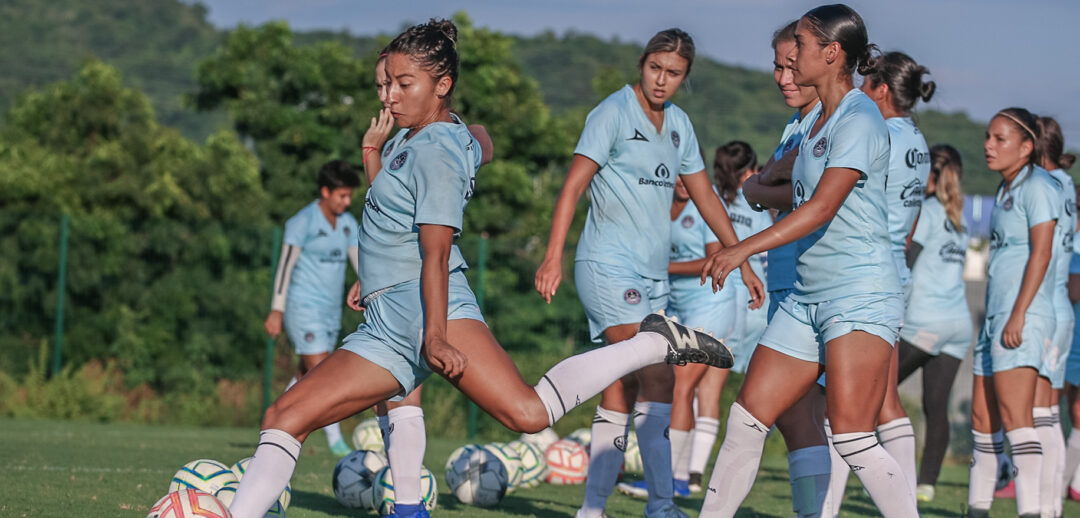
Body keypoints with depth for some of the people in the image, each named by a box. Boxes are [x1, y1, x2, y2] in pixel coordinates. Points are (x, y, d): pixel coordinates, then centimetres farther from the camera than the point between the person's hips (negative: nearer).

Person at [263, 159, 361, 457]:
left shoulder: (348, 223, 11)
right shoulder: (303, 222, -10)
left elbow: (360, 262, 17)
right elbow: (286, 265, -11)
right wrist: (277, 310, -14)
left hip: (331, 310, 7)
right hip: (303, 307, -7)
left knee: (307, 376, 9)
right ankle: (335, 441, -15)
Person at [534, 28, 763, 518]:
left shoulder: (678, 123, 13)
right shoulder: (613, 113, -8)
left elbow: (704, 196, 21)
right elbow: (574, 184, -15)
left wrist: (742, 261, 20)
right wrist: (554, 256, -25)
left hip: (653, 275, 7)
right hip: (608, 268, -7)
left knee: (622, 393, 6)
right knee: (658, 379, -17)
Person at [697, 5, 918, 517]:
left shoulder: (859, 120, -12)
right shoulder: (817, 124, 17)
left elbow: (823, 208, -23)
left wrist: (744, 249, -27)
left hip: (861, 297, -9)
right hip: (806, 297, 9)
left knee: (852, 436, -18)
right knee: (746, 418, 5)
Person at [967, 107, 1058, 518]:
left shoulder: (1037, 187, -9)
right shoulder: (1007, 189, 18)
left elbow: (1041, 254, -16)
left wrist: (1018, 315, -21)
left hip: (1023, 316, -10)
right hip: (996, 314, 10)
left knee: (1014, 412, -16)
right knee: (982, 416, 12)